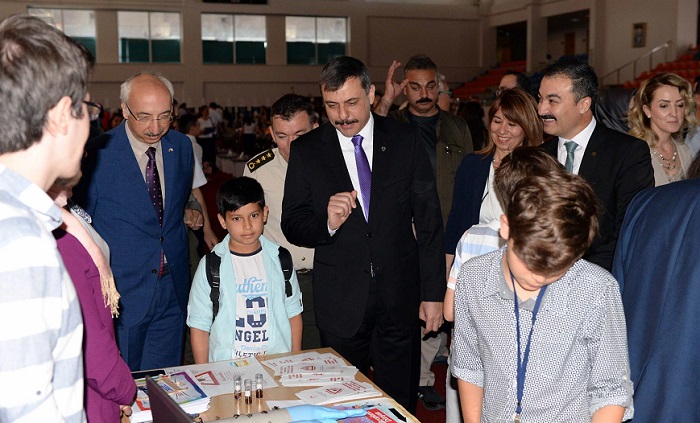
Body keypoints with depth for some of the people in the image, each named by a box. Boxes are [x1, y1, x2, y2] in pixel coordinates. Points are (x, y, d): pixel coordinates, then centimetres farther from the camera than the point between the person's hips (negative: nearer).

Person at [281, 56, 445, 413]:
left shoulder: (405, 140, -1)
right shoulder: (306, 151, -1)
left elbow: (428, 220, 1)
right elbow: (292, 225, 0)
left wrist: (433, 292, -1)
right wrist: (327, 223, -22)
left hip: (401, 297, 0)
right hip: (340, 301, 0)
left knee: (401, 405, 13)